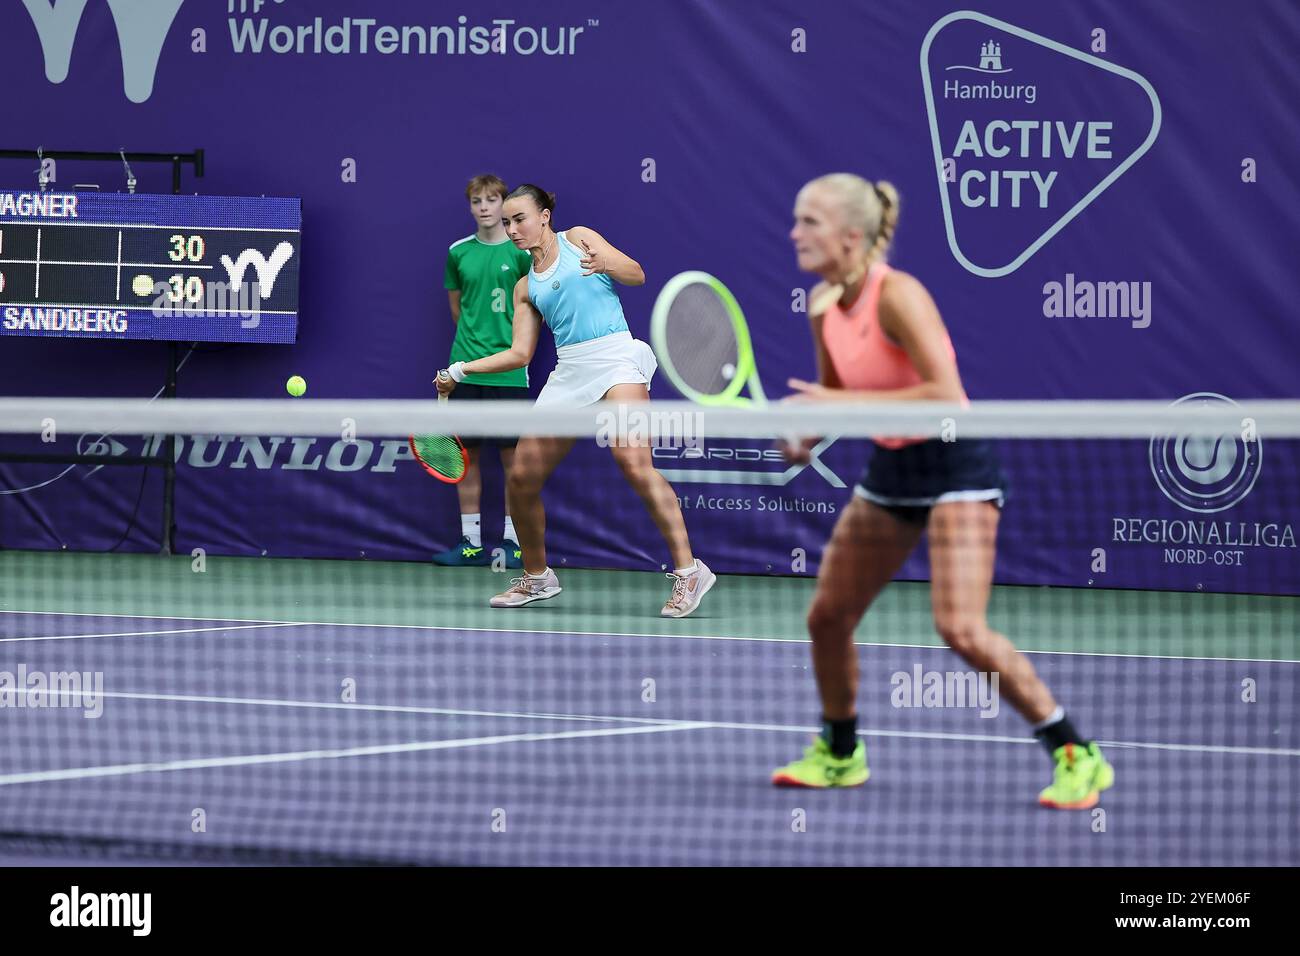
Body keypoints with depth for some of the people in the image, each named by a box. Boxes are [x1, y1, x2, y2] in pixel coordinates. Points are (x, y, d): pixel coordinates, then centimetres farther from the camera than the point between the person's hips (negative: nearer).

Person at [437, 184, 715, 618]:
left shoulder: (578, 239, 10)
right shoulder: (526, 288, 21)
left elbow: (636, 274, 2)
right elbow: (519, 354, 19)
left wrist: (605, 264, -19)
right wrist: (461, 371, 12)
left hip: (615, 357, -6)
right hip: (568, 372, 6)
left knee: (633, 461, -26)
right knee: (521, 480, 2)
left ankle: (688, 572, -25)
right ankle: (537, 578, 23)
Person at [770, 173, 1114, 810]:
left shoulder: (897, 297, -22)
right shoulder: (823, 305, 2)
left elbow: (947, 396, -30)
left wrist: (848, 403, -28)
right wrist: (805, 437, -3)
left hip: (954, 466, -8)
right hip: (891, 467, 8)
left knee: (961, 628, -20)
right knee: (827, 616, 10)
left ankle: (1076, 756, -11)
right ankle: (839, 753, 34)